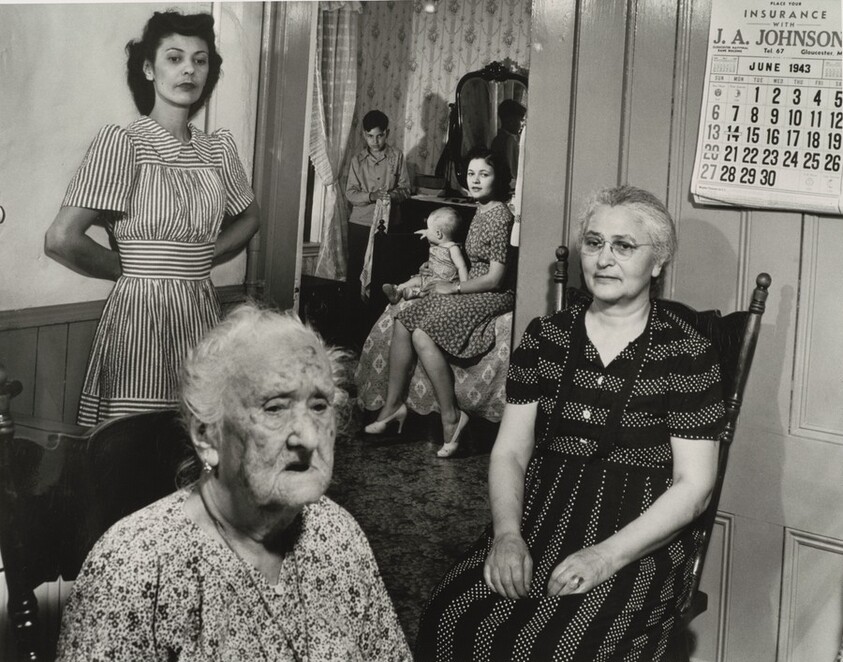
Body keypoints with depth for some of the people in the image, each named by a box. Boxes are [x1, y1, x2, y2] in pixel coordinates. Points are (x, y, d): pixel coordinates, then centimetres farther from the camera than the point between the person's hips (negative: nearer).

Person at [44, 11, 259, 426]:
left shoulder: (219, 147, 8)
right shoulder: (120, 142, -8)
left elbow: (248, 219, 24)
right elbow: (61, 240, -14)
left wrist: (201, 259, 8)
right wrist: (129, 268, -1)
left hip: (203, 315, 5)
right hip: (140, 315, -5)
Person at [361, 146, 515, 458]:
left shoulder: (499, 216, -16)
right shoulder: (481, 212, 14)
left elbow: (495, 278, -18)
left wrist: (453, 288, -8)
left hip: (493, 297, -10)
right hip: (475, 291, 10)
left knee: (423, 333, -25)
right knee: (403, 318, -5)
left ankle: (451, 416, -19)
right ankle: (393, 403, -4)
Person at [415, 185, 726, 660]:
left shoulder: (689, 355, -2)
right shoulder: (546, 337, 10)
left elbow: (694, 487, -5)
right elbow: (510, 451, 9)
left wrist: (607, 555, -16)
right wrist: (507, 533, -9)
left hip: (641, 543, -3)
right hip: (540, 524, 4)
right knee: (450, 619, -22)